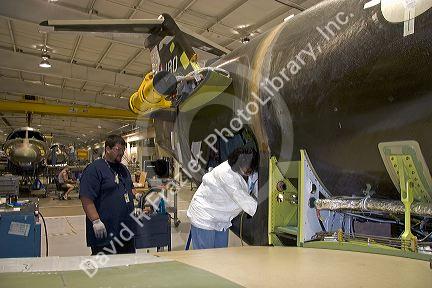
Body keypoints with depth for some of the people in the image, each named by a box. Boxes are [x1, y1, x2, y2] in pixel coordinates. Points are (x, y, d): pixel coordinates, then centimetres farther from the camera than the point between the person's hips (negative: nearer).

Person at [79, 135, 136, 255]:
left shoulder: (123, 169, 15)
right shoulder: (94, 169, -10)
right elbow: (86, 199, -17)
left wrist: (133, 208, 13)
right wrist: (96, 221, -22)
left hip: (126, 229, 8)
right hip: (105, 232, -8)